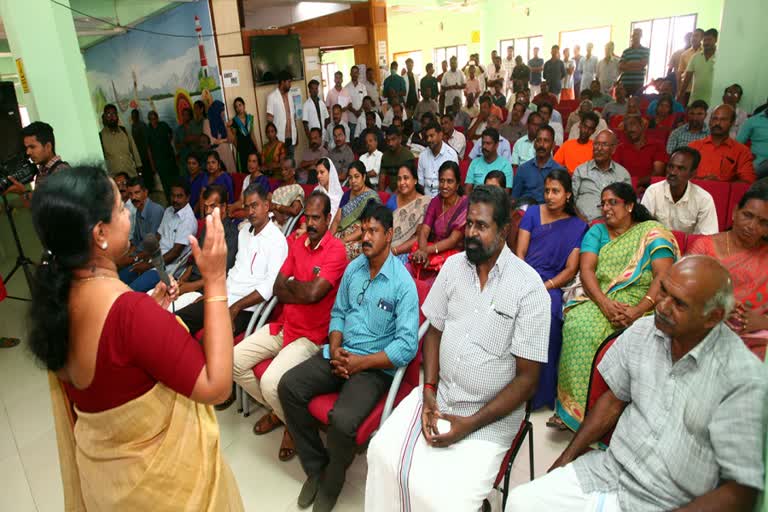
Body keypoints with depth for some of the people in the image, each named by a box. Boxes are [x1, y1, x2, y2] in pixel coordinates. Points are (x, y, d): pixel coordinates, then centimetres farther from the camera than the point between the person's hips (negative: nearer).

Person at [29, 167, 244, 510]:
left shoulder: (58, 298, -7)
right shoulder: (129, 308, -34)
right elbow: (215, 385, -29)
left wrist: (149, 311, 2)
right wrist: (215, 281, -29)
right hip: (160, 471, -7)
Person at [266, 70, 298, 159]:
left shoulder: (289, 96, 14)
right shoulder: (272, 97, -7)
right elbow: (269, 118, -10)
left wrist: (296, 135, 13)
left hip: (291, 137, 6)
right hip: (280, 138, -6)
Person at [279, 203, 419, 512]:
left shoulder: (403, 283, -14)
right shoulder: (353, 268, 6)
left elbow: (407, 345, -18)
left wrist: (360, 362, -17)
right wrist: (335, 349, -5)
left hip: (376, 367, -6)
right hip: (339, 354, 6)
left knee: (342, 421, -28)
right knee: (288, 386, -12)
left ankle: (331, 480, 8)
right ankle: (315, 467, 8)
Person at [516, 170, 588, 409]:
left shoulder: (578, 226, 11)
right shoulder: (533, 213, 14)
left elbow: (570, 270, 4)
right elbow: (520, 253, 7)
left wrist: (545, 287, -13)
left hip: (552, 284, -1)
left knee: (547, 316, -34)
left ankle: (538, 394, -19)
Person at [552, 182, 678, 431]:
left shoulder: (652, 231, 7)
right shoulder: (597, 231, 16)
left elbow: (663, 276, -6)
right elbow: (586, 269, 0)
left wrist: (638, 310, -22)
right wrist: (605, 303, -18)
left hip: (639, 301, -3)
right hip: (598, 298, 3)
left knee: (589, 327, -31)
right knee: (579, 325, -30)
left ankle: (575, 409, -18)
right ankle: (573, 407, -20)